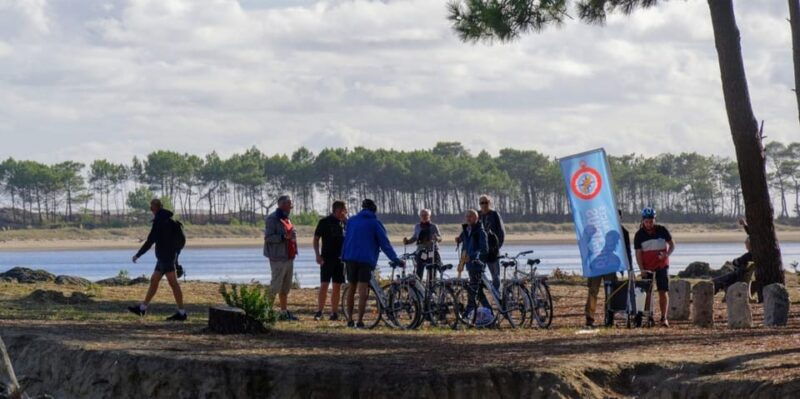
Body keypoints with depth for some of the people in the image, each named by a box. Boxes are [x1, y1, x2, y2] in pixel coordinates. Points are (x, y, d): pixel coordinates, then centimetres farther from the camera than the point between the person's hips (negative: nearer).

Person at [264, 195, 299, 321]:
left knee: (286, 287, 12)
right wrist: (284, 237, -27)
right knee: (275, 286, -10)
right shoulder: (273, 219, -10)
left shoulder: (287, 219, 17)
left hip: (289, 258, 9)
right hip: (278, 259, -9)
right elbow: (268, 237, -17)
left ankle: (284, 312, 18)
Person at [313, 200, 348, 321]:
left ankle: (334, 312, 9)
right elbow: (316, 239, 0)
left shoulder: (344, 222, 11)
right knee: (324, 285, -10)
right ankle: (319, 312, -7)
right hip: (327, 258, -4)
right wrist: (318, 255, -11)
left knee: (337, 287, 4)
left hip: (340, 258, 5)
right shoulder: (324, 222, -2)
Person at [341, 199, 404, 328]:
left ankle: (350, 320, 15)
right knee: (363, 290, -6)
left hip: (350, 258, 4)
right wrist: (396, 259, 1)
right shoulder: (375, 223, 1)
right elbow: (385, 243, -2)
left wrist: (343, 256, 25)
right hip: (366, 259, -4)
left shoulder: (351, 221, 13)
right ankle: (360, 321, -11)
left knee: (351, 288, 14)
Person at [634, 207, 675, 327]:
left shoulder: (662, 230, -3)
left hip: (662, 265, 0)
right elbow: (638, 253, -4)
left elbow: (672, 245, 4)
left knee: (663, 291, -5)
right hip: (647, 267, 0)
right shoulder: (639, 235, -3)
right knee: (647, 292, -3)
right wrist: (642, 269, -15)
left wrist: (667, 254, -17)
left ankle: (664, 318, -2)